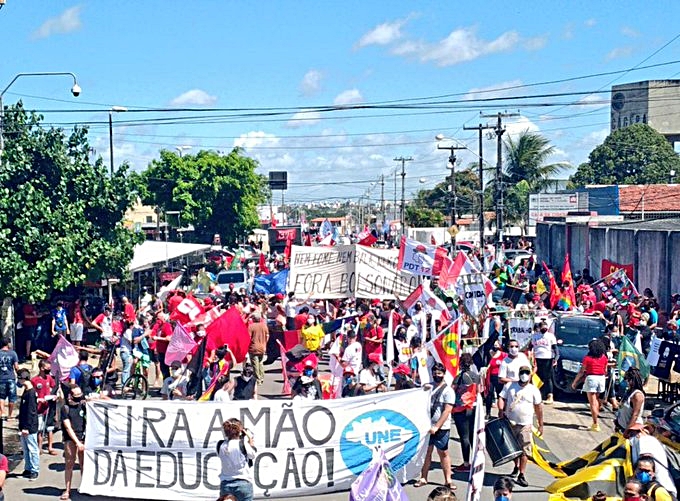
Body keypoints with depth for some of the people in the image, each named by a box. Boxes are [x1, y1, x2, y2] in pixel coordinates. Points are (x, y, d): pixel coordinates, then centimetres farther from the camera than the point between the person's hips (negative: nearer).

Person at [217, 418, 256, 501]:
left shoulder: (220, 445, -1)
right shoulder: (242, 444, -12)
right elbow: (252, 454, 3)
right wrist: (250, 439, 13)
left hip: (225, 484, 4)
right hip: (243, 483, -4)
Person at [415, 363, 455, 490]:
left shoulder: (448, 391, -8)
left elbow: (447, 411, -14)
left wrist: (436, 427, -18)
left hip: (441, 428, -4)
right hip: (427, 426, 4)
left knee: (443, 453, 4)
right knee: (427, 452, 7)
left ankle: (448, 480, 10)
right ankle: (423, 478, 15)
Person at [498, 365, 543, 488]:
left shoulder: (533, 390, 0)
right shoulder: (510, 386, 4)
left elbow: (538, 408, 4)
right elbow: (502, 398, 3)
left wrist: (540, 425, 4)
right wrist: (501, 410, -16)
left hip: (525, 424, -2)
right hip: (510, 422, 2)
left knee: (524, 450, -8)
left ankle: (521, 475, -7)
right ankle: (516, 467, 38)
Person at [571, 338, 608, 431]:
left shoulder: (587, 358, -9)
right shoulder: (604, 357, 3)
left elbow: (581, 372, -7)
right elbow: (605, 371, 10)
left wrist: (574, 382, 1)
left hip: (591, 378, -5)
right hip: (601, 378, 5)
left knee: (592, 402, 0)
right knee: (596, 399, 26)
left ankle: (596, 424, -2)